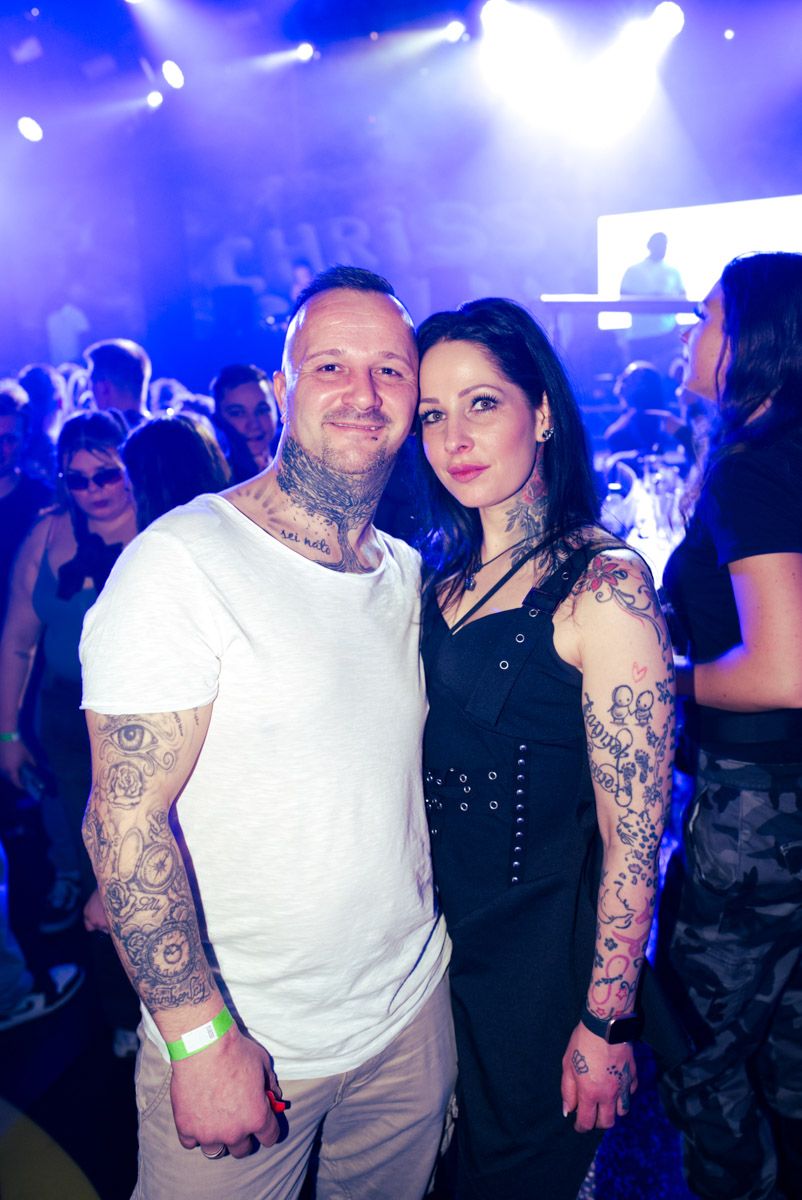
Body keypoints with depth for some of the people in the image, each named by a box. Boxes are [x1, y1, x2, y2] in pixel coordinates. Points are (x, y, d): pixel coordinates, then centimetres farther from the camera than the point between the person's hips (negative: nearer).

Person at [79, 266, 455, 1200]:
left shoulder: (410, 574, 3)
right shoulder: (182, 564, -19)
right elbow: (127, 822, -19)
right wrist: (201, 1038, -19)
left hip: (411, 1010, 6)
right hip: (240, 1042, -5)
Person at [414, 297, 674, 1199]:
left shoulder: (604, 585, -20)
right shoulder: (446, 573, 2)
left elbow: (633, 833, -18)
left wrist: (605, 1023, -14)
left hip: (545, 951, -6)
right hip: (438, 931, 6)